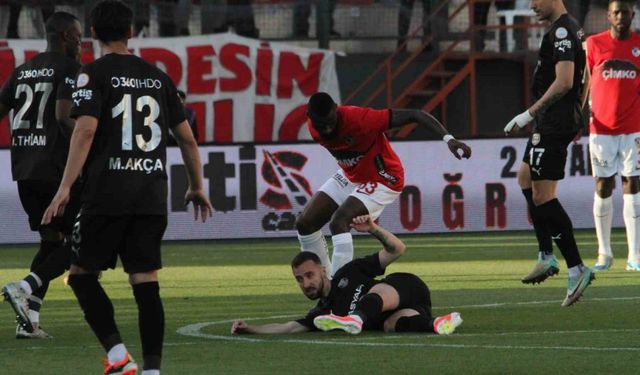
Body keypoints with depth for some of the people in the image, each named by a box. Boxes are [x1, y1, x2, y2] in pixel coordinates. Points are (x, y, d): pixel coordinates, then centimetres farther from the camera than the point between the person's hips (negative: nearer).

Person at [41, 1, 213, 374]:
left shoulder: (94, 74, -2)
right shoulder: (157, 77, 13)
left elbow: (86, 130, -14)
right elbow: (187, 137, 15)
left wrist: (65, 188, -17)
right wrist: (197, 187, 27)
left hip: (108, 194, -4)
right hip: (152, 196, 4)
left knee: (83, 273, 7)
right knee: (146, 283, 5)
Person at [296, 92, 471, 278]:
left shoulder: (359, 119, -34)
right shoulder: (313, 129, -14)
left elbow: (415, 115, -34)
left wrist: (448, 138, -45)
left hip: (382, 181, -7)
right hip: (349, 177, 7)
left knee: (338, 222, -27)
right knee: (304, 223, 3)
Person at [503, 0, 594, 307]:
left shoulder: (561, 32, -17)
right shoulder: (570, 29, 15)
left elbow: (563, 82, -24)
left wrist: (529, 114, -19)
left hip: (554, 122, -11)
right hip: (559, 121, 11)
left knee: (542, 195, -10)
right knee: (526, 179, 21)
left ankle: (576, 269, -10)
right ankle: (547, 257, 21)